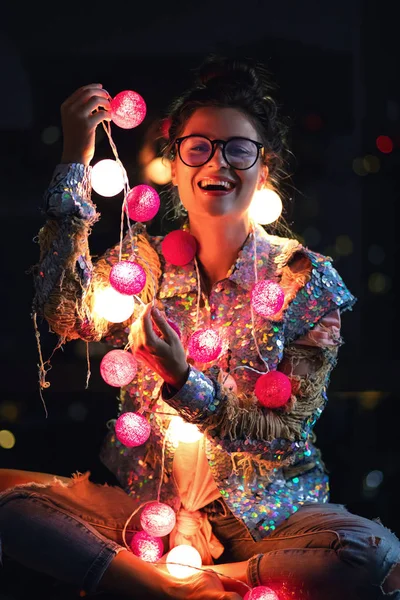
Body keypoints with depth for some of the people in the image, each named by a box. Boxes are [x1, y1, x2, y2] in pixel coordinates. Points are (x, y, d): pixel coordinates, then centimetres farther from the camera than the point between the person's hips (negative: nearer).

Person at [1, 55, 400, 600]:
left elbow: (289, 430, -7)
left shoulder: (305, 278, -1)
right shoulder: (145, 260, 5)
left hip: (264, 510, -1)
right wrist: (75, 163, -19)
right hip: (144, 503, 1)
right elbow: (67, 314, -17)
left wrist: (186, 382, -24)